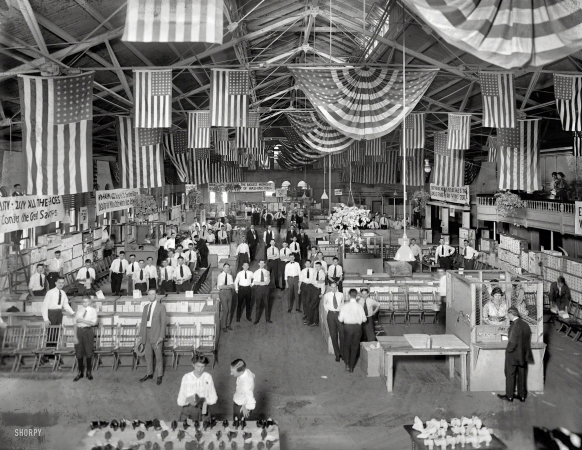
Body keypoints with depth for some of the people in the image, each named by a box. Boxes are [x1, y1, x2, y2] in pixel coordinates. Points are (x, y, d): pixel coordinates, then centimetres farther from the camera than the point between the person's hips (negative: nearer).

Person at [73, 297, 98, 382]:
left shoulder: (93, 310, 1)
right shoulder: (79, 310, 8)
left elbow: (93, 322, -11)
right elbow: (75, 323, 4)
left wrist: (82, 320, -14)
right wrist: (75, 336, -3)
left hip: (88, 331, -2)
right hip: (79, 330, 2)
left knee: (88, 352, 2)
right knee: (79, 352, 4)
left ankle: (89, 372, 17)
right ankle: (80, 372, 18)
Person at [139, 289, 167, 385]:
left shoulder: (161, 307, -2)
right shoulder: (146, 307, 14)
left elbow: (163, 322, -6)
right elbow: (143, 322, 14)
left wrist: (161, 336, -12)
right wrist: (141, 335, 8)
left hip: (156, 334, -5)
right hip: (146, 333, 5)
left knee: (158, 355, 1)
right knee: (148, 355, 12)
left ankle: (159, 376, 12)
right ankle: (149, 374, 25)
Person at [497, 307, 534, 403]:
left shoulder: (514, 325, -23)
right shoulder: (525, 324, 0)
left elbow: (512, 342, -23)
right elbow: (528, 340, 9)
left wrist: (508, 350, -7)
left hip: (513, 355, -7)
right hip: (523, 355, 7)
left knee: (510, 375, 7)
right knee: (522, 376, 16)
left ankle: (509, 396, 15)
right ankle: (522, 395, 24)